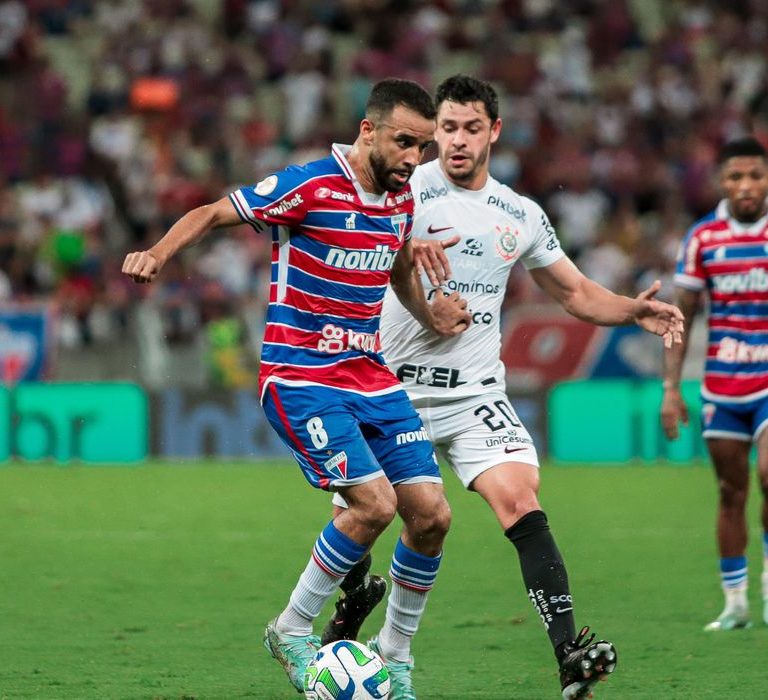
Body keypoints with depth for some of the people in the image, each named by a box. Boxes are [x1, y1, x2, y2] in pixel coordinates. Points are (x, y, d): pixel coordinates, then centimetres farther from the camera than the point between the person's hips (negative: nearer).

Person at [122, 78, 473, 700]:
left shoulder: (403, 198, 7)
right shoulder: (309, 187, -15)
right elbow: (212, 214, -7)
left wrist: (433, 318, 10)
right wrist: (158, 254, -24)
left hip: (369, 373, 7)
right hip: (300, 376, -7)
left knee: (431, 513, -3)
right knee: (374, 502, -21)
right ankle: (293, 631, 0)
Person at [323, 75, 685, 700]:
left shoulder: (522, 216, 9)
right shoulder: (408, 189, -5)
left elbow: (576, 293, 19)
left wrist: (636, 311, 0)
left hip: (475, 393, 1)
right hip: (393, 386, -1)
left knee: (521, 502, -20)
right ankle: (354, 603, 44)